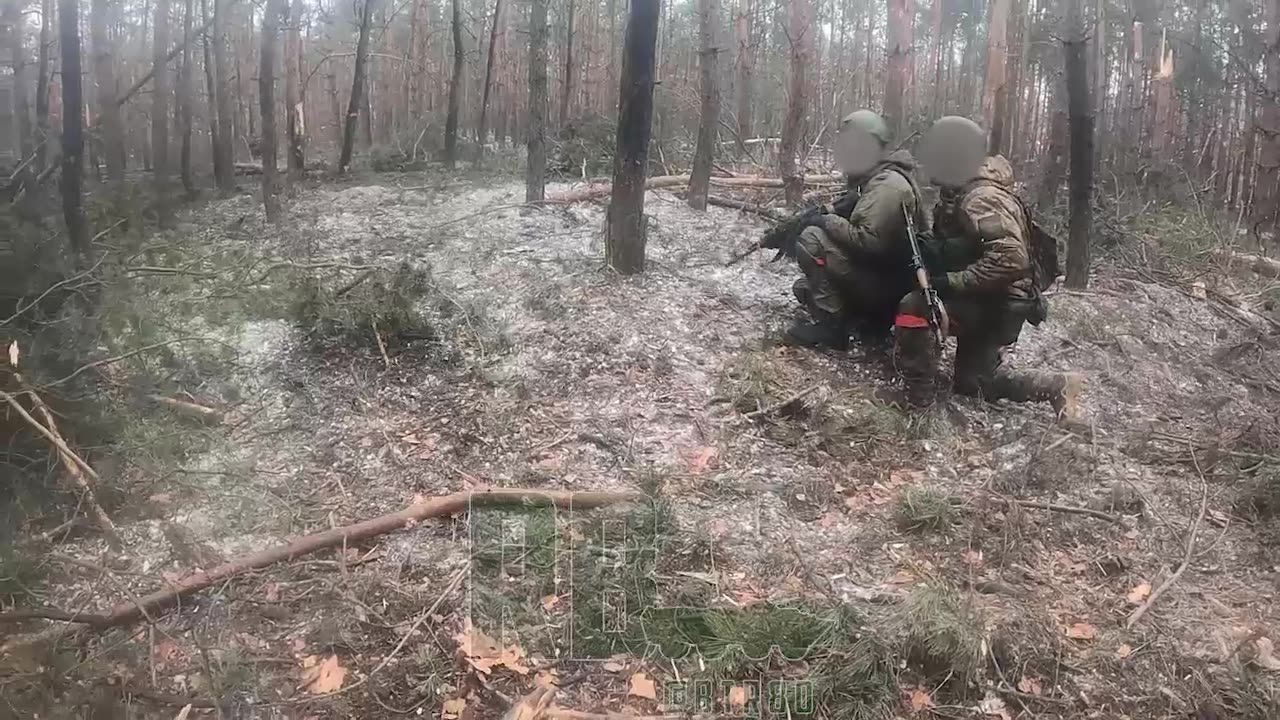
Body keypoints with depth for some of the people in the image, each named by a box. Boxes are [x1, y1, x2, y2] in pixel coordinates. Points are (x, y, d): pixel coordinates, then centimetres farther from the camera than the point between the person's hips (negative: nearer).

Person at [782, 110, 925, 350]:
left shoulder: (888, 186, -23)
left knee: (812, 240, -22)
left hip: (886, 283, -11)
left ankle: (828, 324, -16)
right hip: (881, 277, 11)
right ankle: (873, 317, 14)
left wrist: (827, 222, -21)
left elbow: (869, 241, -31)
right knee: (806, 288, 21)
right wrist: (827, 212, -3)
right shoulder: (873, 178, 11)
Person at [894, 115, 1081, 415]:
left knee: (914, 308, -27)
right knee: (971, 382, 19)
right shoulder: (960, 191, 7)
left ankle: (919, 398, -17)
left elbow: (1011, 259, -35)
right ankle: (1056, 385, 26)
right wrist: (930, 252, 1)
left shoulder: (981, 199, -24)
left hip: (999, 304, -11)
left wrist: (951, 282, -30)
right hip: (983, 301, 11)